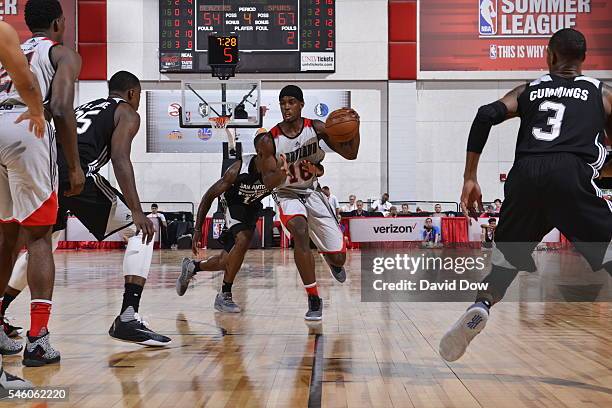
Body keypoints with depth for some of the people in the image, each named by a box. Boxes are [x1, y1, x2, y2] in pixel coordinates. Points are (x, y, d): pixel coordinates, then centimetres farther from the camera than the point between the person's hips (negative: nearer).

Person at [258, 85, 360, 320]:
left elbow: (350, 154, -7)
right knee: (299, 230, -37)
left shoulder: (316, 128, -12)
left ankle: (333, 262, 46)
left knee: (338, 258, 0)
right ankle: (314, 301, -25)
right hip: (288, 195, -2)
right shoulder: (270, 141, -17)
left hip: (313, 193, 2)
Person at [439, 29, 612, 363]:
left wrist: (470, 178, 9)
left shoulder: (528, 90, 26)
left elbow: (486, 115, 9)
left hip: (525, 176, 2)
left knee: (506, 263, 17)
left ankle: (479, 307, -11)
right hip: (571, 175, -2)